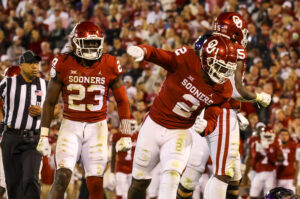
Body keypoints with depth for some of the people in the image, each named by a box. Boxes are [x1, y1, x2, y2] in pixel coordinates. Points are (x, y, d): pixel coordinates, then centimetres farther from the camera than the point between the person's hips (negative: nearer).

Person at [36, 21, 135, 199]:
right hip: (71, 126, -1)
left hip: (97, 126, 1)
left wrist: (126, 134, 4)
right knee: (62, 177, -16)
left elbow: (122, 101, 7)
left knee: (96, 184, -2)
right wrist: (44, 136, 1)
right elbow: (50, 102, 3)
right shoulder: (63, 65, -6)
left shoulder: (109, 65, -4)